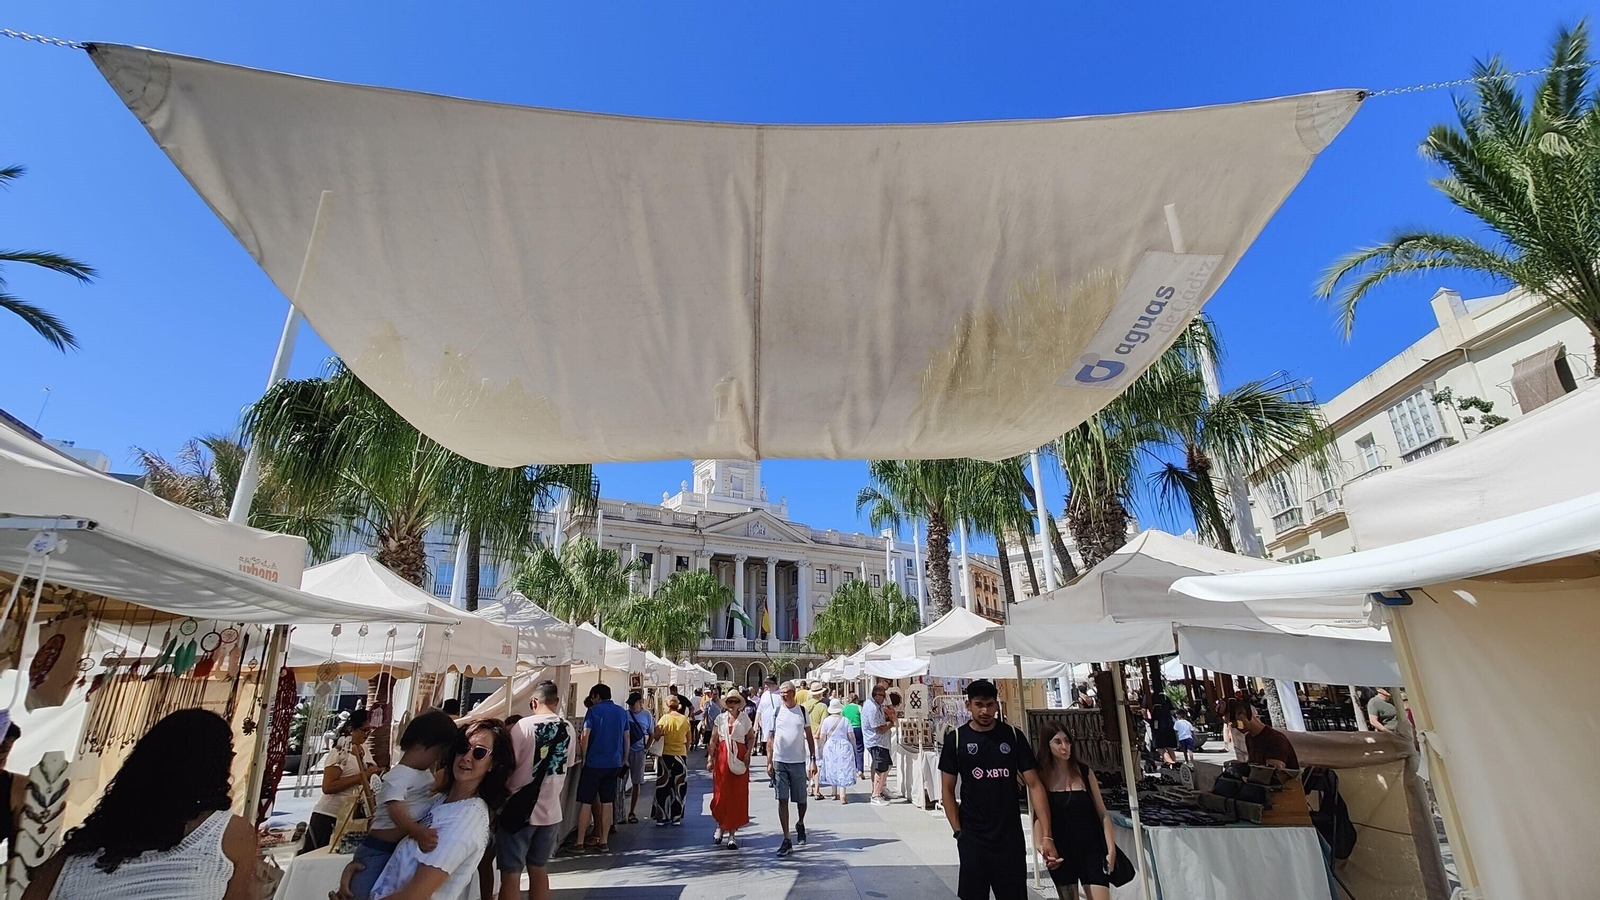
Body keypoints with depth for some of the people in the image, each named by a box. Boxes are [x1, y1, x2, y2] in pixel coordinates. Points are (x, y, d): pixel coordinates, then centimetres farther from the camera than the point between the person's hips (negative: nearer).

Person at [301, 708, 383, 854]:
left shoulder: (364, 749, 5)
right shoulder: (340, 751, -18)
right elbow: (327, 787, -25)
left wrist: (376, 772, -2)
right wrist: (363, 776, -27)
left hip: (351, 814, 7)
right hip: (328, 815, -7)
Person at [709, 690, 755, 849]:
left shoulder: (745, 719, 5)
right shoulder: (720, 719, 6)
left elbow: (751, 737, 9)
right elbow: (713, 740, 6)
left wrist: (748, 753, -6)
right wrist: (710, 758, -1)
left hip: (739, 758, 0)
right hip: (722, 757, 1)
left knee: (737, 795, -1)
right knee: (721, 793, 1)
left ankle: (732, 833, 9)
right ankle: (720, 825, 27)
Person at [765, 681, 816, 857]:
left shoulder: (802, 711, 2)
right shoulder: (776, 712, 2)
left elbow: (809, 737, 6)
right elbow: (770, 738, 6)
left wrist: (813, 760, 1)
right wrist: (769, 762, 0)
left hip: (798, 761, 0)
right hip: (779, 762, 0)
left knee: (801, 799, 9)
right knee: (782, 800, -2)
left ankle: (800, 823, 39)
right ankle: (786, 840, 6)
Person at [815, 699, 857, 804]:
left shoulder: (826, 720, -3)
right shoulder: (845, 720, -6)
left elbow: (822, 738, 0)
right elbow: (851, 736, -4)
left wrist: (821, 748, 16)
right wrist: (855, 748, 9)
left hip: (830, 747, 2)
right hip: (844, 747, -2)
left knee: (832, 770, 15)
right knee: (843, 770, 0)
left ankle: (835, 793, 24)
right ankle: (842, 796, -6)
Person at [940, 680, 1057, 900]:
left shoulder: (1013, 736, -2)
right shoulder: (956, 738, -4)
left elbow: (1034, 785, -3)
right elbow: (947, 790, 1)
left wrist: (1047, 835, -11)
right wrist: (958, 832, -7)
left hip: (1010, 835, 1)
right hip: (972, 836, -1)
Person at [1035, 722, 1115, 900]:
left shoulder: (1084, 772, -1)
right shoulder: (1041, 776, -4)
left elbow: (1103, 814, 3)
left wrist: (1111, 848, -2)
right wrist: (1042, 846, -12)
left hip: (1091, 848, 0)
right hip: (1060, 852, 0)